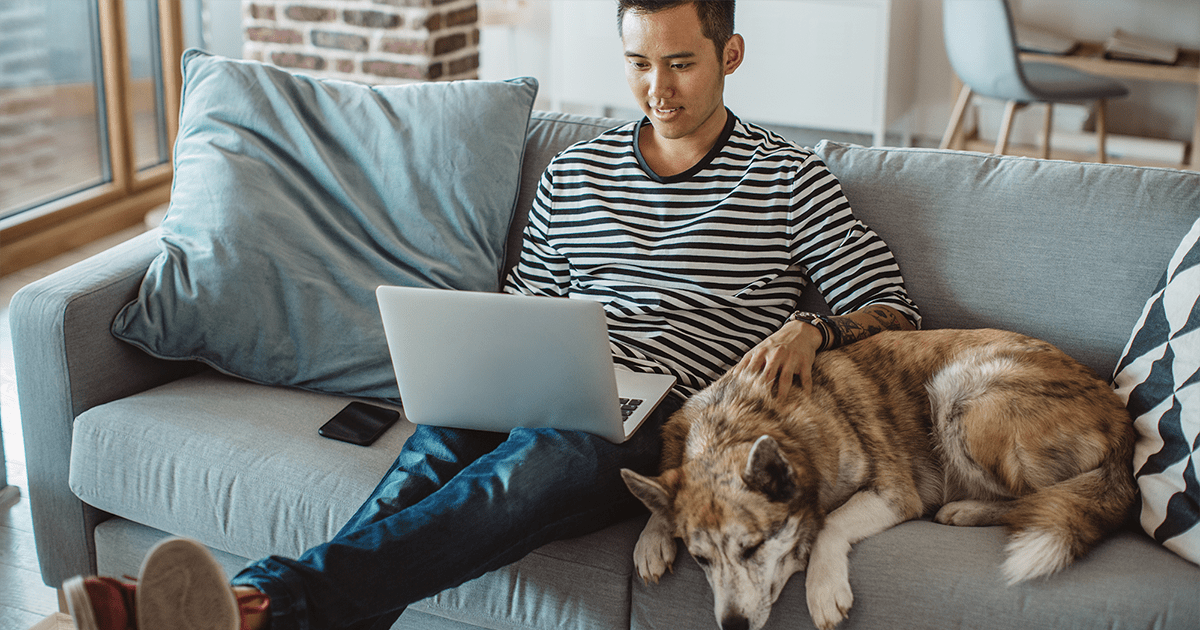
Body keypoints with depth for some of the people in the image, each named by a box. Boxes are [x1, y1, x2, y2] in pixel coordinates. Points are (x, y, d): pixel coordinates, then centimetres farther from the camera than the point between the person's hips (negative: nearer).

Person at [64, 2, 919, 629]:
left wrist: (812, 330, -15)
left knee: (548, 460, -40)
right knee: (440, 447, -34)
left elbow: (896, 313, 7)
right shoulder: (575, 173, 21)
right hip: (543, 397, 4)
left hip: (663, 423, -4)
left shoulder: (789, 180, 10)